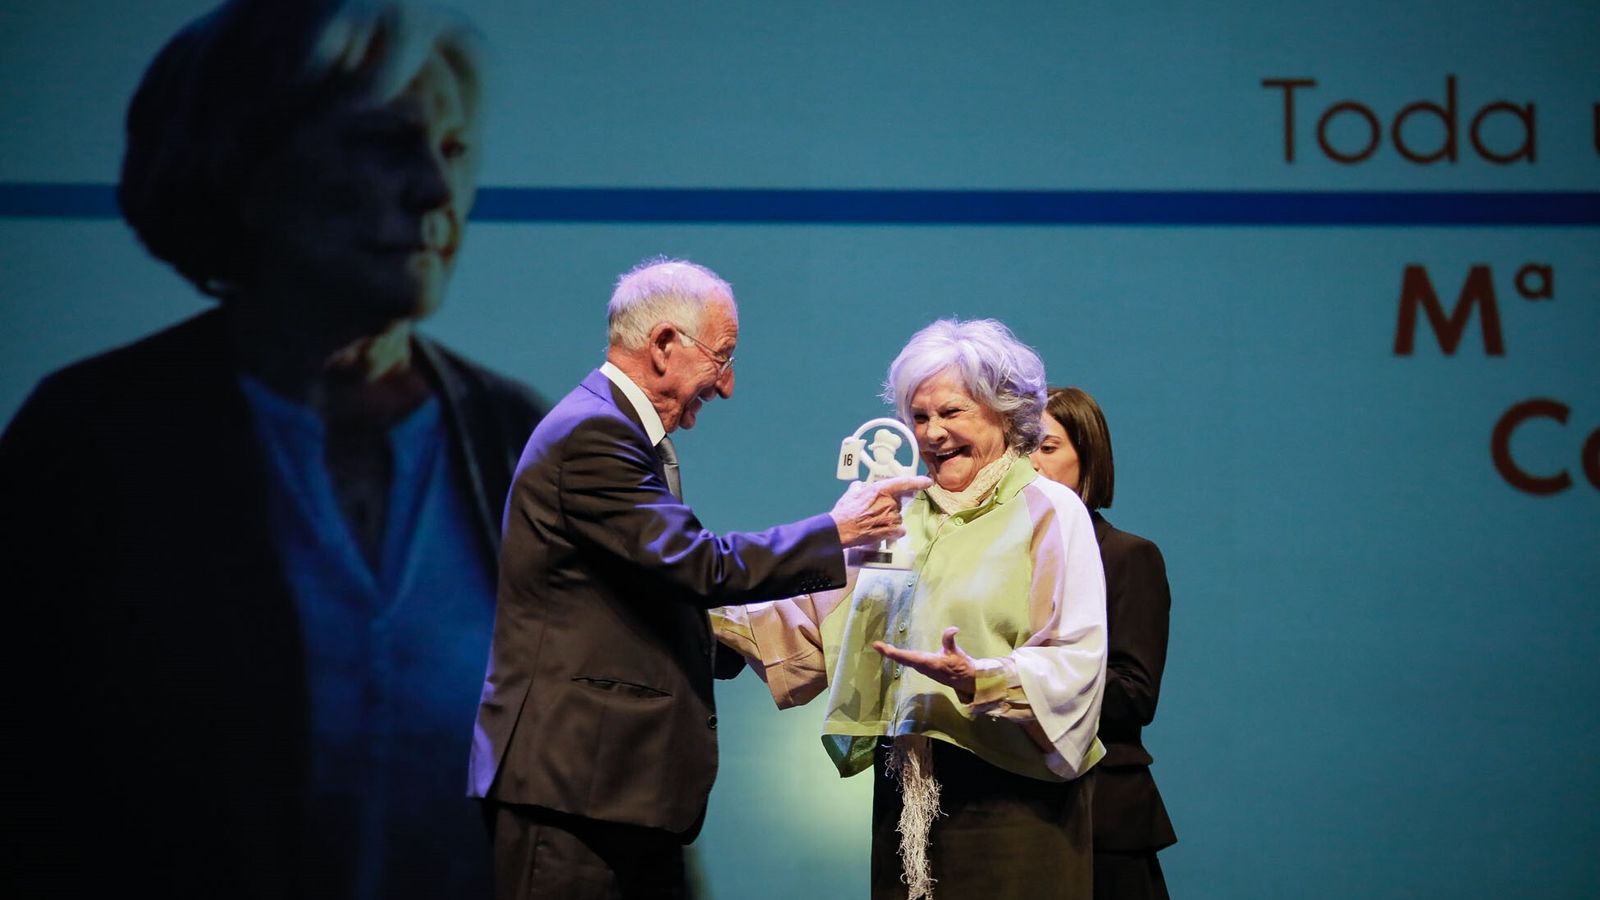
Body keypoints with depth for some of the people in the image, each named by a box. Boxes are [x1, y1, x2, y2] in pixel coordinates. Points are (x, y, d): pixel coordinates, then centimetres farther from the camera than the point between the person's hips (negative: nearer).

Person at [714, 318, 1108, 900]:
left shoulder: (1049, 512, -2)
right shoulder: (902, 517, 16)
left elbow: (1077, 661, -13)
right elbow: (820, 630, 16)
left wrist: (979, 678, -28)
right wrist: (711, 612, 5)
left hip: (1010, 796, -5)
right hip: (905, 795, 5)